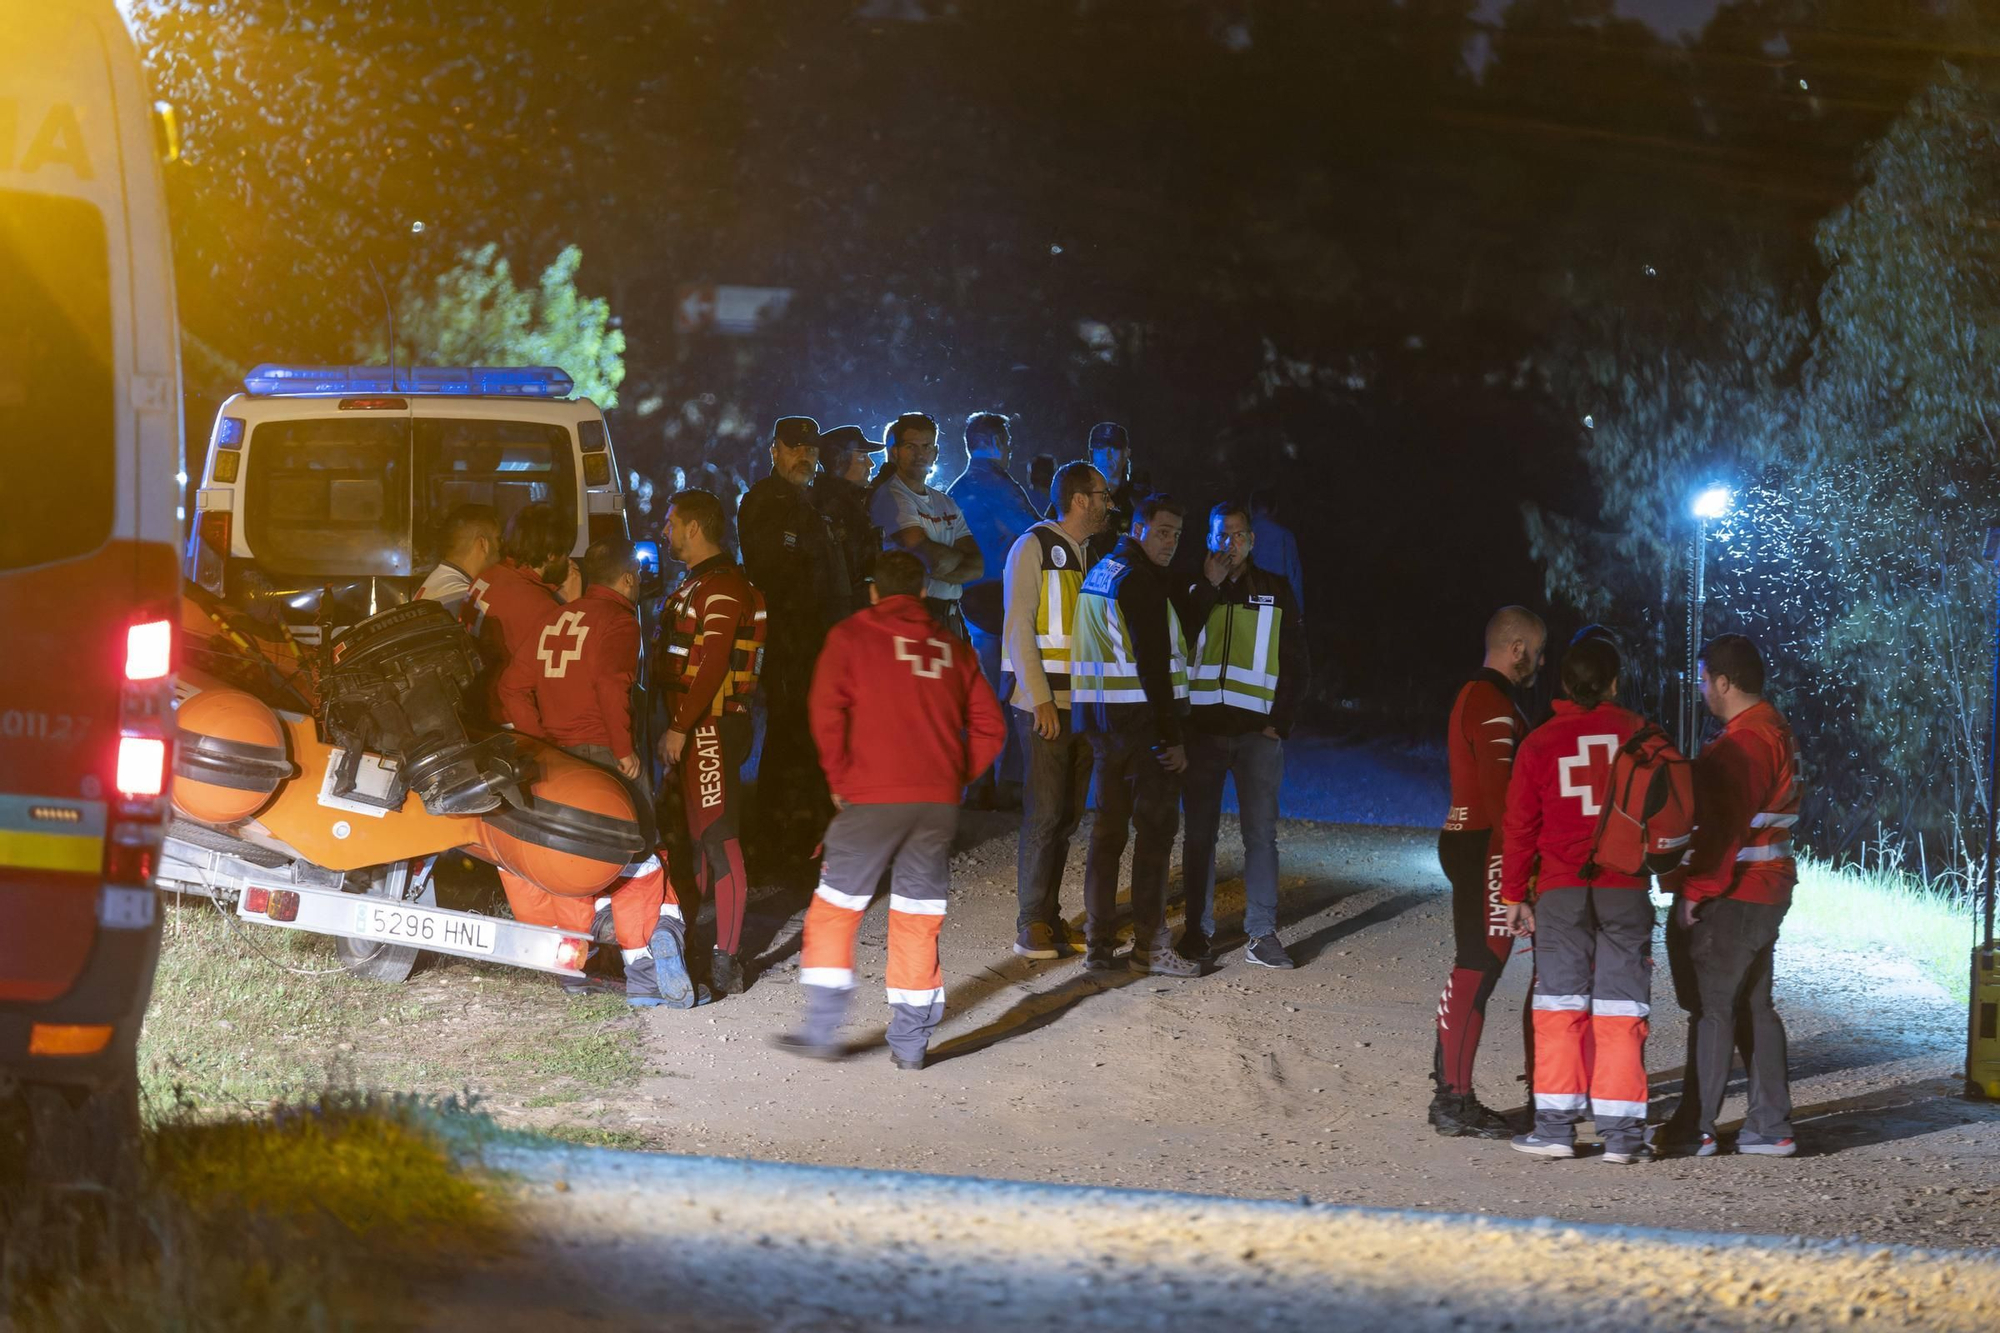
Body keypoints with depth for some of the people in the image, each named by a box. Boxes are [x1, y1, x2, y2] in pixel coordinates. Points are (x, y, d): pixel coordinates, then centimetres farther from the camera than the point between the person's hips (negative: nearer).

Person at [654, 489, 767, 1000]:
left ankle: (726, 962, -14)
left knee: (716, 836, -12)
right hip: (689, 730, 11)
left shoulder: (722, 588, -15)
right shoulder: (694, 584, 20)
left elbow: (712, 667, -23)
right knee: (680, 832, 17)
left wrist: (680, 727, -24)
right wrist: (674, 725, 19)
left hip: (713, 727, -11)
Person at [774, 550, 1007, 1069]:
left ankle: (821, 1031, 1)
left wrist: (840, 780, 3)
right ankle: (910, 1041, 8)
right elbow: (989, 725, 10)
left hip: (873, 797, -3)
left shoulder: (850, 637, 4)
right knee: (918, 921, 9)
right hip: (939, 802, 3)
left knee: (834, 909, 5)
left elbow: (827, 714, -7)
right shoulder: (951, 647, 14)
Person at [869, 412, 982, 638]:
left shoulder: (946, 503, 20)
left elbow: (977, 567, 10)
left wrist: (939, 573, -9)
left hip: (950, 617, 7)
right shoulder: (890, 497, -4)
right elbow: (929, 556, -15)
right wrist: (959, 557, 6)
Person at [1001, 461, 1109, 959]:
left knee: (1069, 815, 7)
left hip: (1085, 704, 6)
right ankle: (1032, 926, -3)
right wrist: (1041, 699, -15)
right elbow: (1019, 628, -9)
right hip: (1045, 704, -6)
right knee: (1044, 814, -7)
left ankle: (1049, 916, 14)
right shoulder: (1034, 548, -6)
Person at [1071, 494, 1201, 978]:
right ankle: (1150, 946, -5)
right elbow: (1153, 663, -17)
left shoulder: (1098, 574, 16)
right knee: (1156, 829, -4)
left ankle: (1098, 943, 12)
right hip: (1143, 720, -9)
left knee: (1109, 828, 11)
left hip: (1099, 716, 9)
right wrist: (1173, 736, -15)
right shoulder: (1141, 581, -13)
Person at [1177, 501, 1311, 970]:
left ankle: (1262, 935, -4)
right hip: (1202, 728, 0)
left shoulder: (1275, 592, 9)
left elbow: (1296, 663, 9)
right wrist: (1209, 588, -9)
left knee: (1261, 833, -5)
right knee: (1200, 833, 2)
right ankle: (1198, 930, 7)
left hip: (1258, 731, 0)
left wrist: (1280, 721, -1)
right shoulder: (1193, 589, 9)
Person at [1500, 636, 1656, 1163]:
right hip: (1626, 889, 0)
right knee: (1620, 1009, 2)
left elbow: (1520, 824, 5)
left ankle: (1556, 1125, 2)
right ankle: (1621, 1132, 0)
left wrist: (1514, 894, 13)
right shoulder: (1639, 734, 2)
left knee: (1560, 1005, 5)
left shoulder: (1540, 743, 3)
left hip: (1561, 888, 0)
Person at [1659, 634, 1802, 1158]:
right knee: (1754, 1007, 13)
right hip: (1767, 892, 10)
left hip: (1731, 896, -10)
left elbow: (1726, 828, -23)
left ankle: (1695, 1129, -2)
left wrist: (1696, 892, -19)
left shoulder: (1743, 743, -18)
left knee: (1711, 1007, -5)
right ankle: (1771, 1127, 14)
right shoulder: (1775, 731, 15)